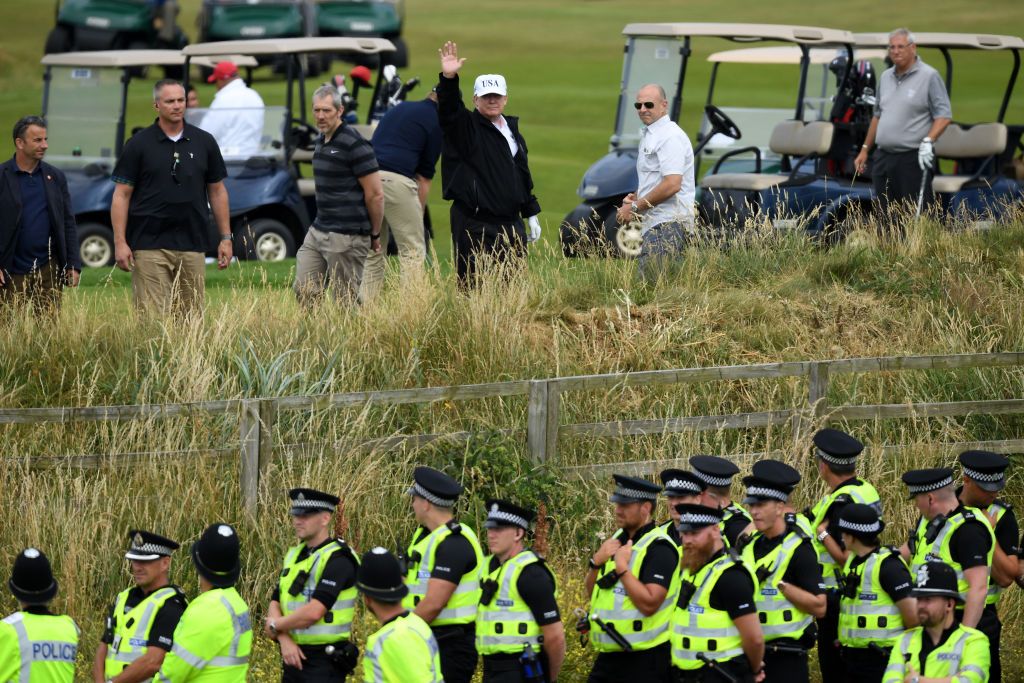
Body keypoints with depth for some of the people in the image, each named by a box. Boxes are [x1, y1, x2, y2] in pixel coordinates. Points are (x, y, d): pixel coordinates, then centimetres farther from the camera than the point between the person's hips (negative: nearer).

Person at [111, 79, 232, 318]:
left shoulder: (204, 142, 9)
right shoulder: (139, 144, 1)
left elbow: (217, 191, 15)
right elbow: (121, 195, 0)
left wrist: (225, 238, 10)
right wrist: (120, 242, -8)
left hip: (192, 245, 3)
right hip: (150, 245, -3)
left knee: (191, 316, 3)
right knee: (152, 317, -9)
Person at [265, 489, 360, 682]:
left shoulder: (338, 559, -14)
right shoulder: (294, 555, 13)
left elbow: (314, 612, -24)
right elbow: (275, 604, 9)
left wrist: (275, 626, -8)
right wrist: (285, 639, -10)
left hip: (324, 662, -8)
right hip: (294, 657, 8)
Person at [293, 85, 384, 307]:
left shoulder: (354, 144, -14)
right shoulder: (322, 140, 12)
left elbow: (375, 195, -13)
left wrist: (375, 235, -6)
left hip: (346, 237, -9)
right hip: (318, 231, 9)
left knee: (346, 301, -3)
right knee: (304, 291, 6)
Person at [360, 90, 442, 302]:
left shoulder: (401, 108, 25)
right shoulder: (436, 122, 6)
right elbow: (424, 176, 7)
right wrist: (418, 214, 15)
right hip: (396, 180, -6)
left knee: (372, 251, 15)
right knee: (413, 251, 1)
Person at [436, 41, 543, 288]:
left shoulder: (512, 129, 17)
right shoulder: (466, 127, -2)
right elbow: (449, 109, -23)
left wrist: (531, 214, 21)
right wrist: (448, 79, -41)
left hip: (510, 221, 6)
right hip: (475, 223, -6)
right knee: (476, 285, -10)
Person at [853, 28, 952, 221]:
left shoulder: (929, 76, -5)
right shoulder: (885, 77, 16)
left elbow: (944, 115, -9)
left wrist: (928, 141, -22)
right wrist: (865, 149, 23)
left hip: (913, 160, -7)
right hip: (883, 158, 7)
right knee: (885, 218, 6)